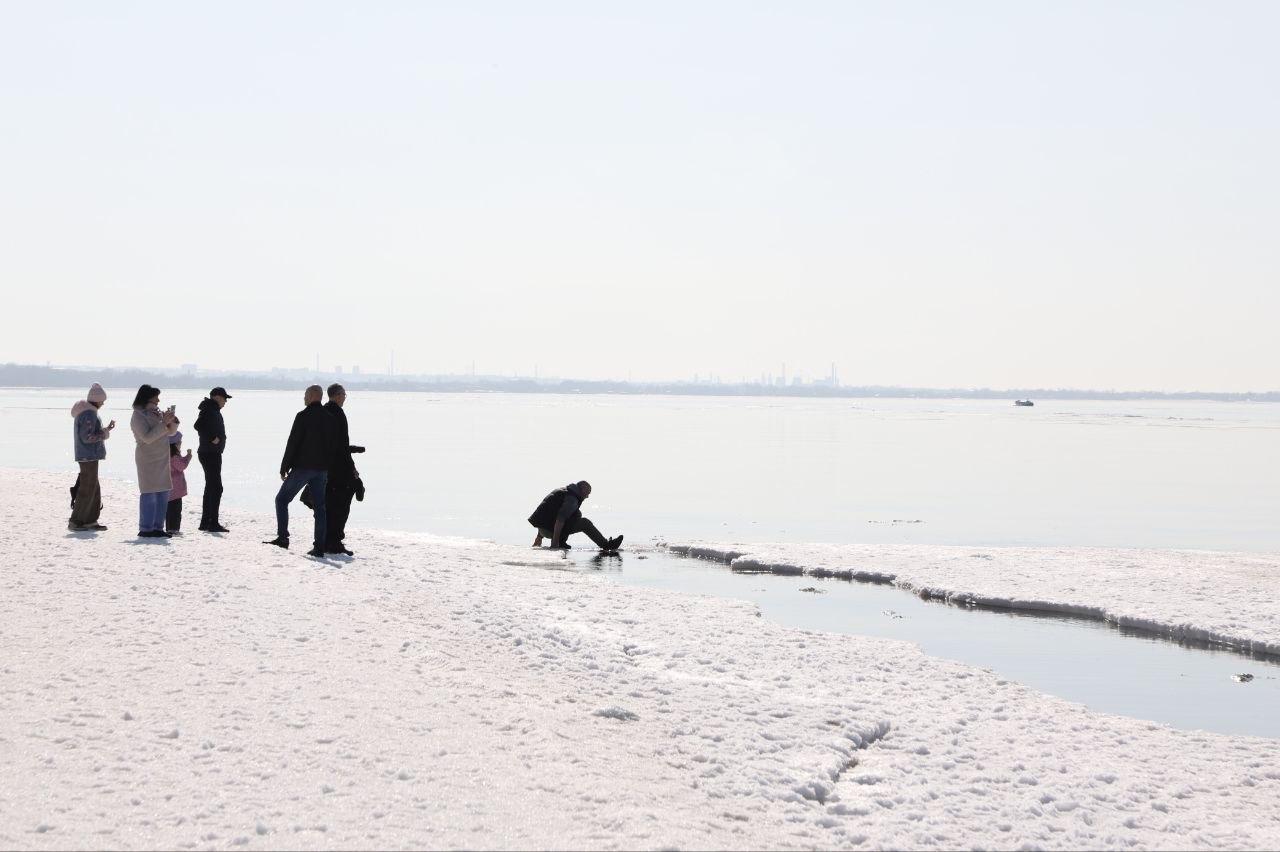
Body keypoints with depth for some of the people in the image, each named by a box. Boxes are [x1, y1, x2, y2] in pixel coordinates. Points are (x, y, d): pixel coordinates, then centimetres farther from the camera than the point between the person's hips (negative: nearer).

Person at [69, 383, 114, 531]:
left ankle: (90, 520, 19)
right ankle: (75, 522, -1)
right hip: (89, 456, -11)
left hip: (85, 456, 11)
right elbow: (87, 437, -22)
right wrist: (105, 433, -12)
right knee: (87, 490, -5)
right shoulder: (89, 414, -18)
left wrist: (105, 429, 12)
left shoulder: (83, 411, 14)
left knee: (94, 489, 15)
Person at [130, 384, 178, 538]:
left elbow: (171, 432, 18)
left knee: (163, 494, 8)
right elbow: (147, 437, -19)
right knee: (149, 494, -9)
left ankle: (157, 527, 14)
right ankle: (145, 529, -6)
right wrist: (164, 423, -21)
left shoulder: (158, 413, 13)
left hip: (162, 460, 8)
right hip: (148, 460, -8)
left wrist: (172, 420, -1)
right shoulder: (138, 416, -9)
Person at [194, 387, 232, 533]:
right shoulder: (210, 410, -15)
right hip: (210, 453, -11)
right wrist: (212, 438, -22)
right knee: (216, 488, -12)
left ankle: (205, 522, 19)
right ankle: (213, 523, -13)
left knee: (210, 488, 14)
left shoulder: (213, 410, 16)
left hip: (213, 453, 11)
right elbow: (198, 425, -28)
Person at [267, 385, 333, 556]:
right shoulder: (329, 418, 9)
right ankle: (320, 546, 1)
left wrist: (284, 467, -5)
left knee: (282, 499, 6)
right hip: (321, 470, 6)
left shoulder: (303, 416, -10)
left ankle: (283, 537, -3)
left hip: (302, 467, -6)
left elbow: (293, 443, -11)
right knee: (320, 506, 6)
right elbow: (332, 447, 13)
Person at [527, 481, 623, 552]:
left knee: (577, 515, 24)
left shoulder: (563, 491, 21)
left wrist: (540, 536, 30)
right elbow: (560, 519, -25)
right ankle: (606, 545, -5)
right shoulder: (572, 498, -12)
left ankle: (562, 541, 13)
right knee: (584, 523, -10)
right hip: (549, 529, -10)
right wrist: (555, 542, -27)